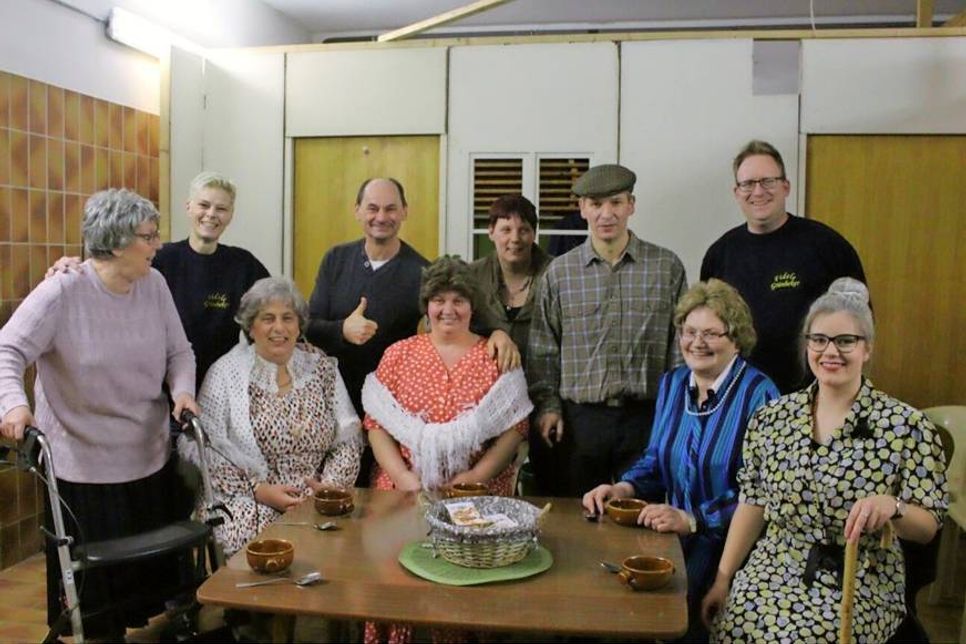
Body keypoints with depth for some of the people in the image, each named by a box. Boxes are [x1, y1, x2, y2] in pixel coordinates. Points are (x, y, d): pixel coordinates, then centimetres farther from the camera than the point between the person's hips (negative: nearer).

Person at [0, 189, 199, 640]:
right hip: (84, 465, -4)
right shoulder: (63, 292, -15)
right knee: (95, 580, 11)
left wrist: (183, 390, -15)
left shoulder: (154, 285, 0)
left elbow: (179, 351, 4)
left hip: (150, 458, 5)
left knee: (153, 568, 16)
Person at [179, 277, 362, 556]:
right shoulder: (226, 373, 0)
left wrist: (332, 485, -8)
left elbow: (348, 439, 9)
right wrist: (259, 490, -11)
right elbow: (198, 447, -4)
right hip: (248, 502, -2)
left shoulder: (322, 366, 8)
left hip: (317, 499, 3)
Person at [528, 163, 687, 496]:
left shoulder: (667, 267, 4)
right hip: (578, 420, 1)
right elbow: (542, 350, 9)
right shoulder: (559, 272, 5)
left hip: (647, 418, 0)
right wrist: (547, 405, 1)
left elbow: (682, 344, 6)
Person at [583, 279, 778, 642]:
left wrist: (691, 520, -22)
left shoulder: (758, 394, -10)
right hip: (674, 533, 5)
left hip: (726, 538, -5)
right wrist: (624, 489, -1)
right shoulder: (672, 383, 11)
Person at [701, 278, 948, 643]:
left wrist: (892, 507, -24)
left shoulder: (906, 426, -5)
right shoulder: (772, 418, 4)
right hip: (774, 571, 3)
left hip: (860, 583, -2)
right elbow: (752, 503, 8)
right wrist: (723, 578, 5)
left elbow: (927, 527, -3)